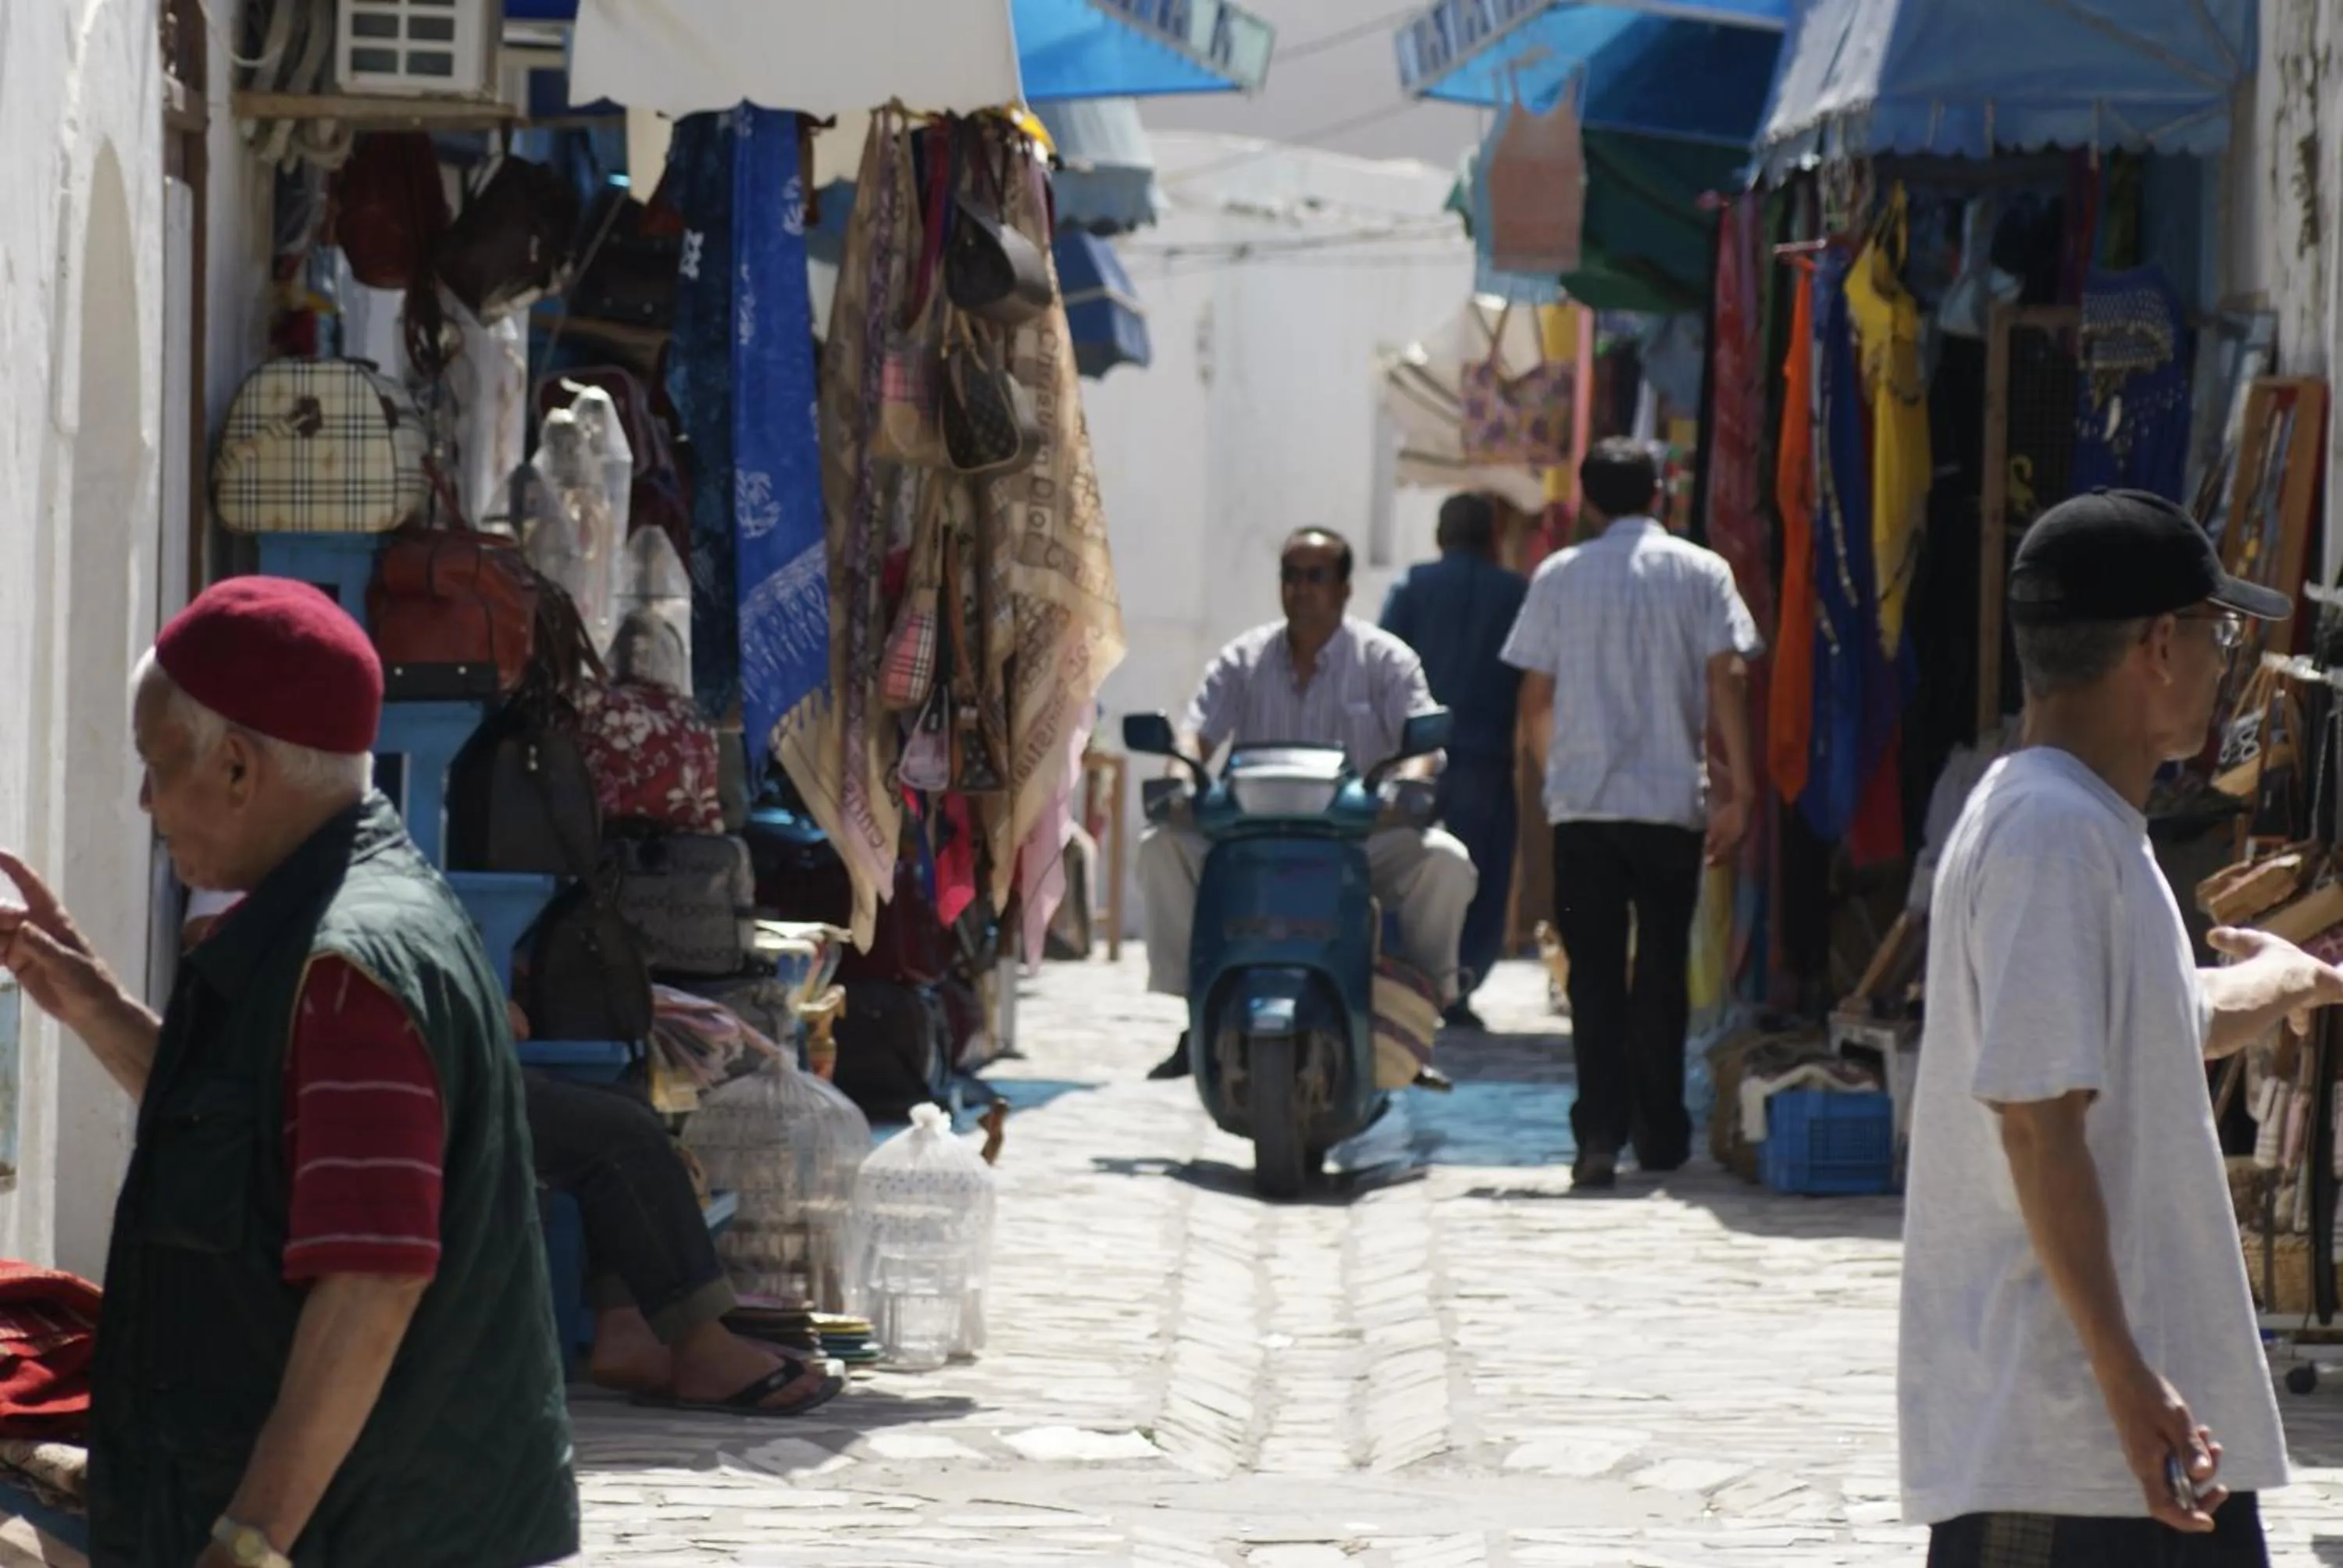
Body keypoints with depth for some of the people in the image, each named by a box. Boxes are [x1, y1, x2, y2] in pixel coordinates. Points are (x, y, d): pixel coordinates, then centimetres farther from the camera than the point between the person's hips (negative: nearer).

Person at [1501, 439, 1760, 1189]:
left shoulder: (1559, 576, 4)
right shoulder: (1700, 572, 3)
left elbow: (1535, 698, 5)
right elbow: (1727, 677, -5)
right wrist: (1739, 786, -2)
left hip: (1583, 806, 0)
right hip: (1674, 801, 0)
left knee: (1595, 973, 0)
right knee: (1663, 972, 11)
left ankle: (1601, 1130, -13)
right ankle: (1661, 1134, 17)